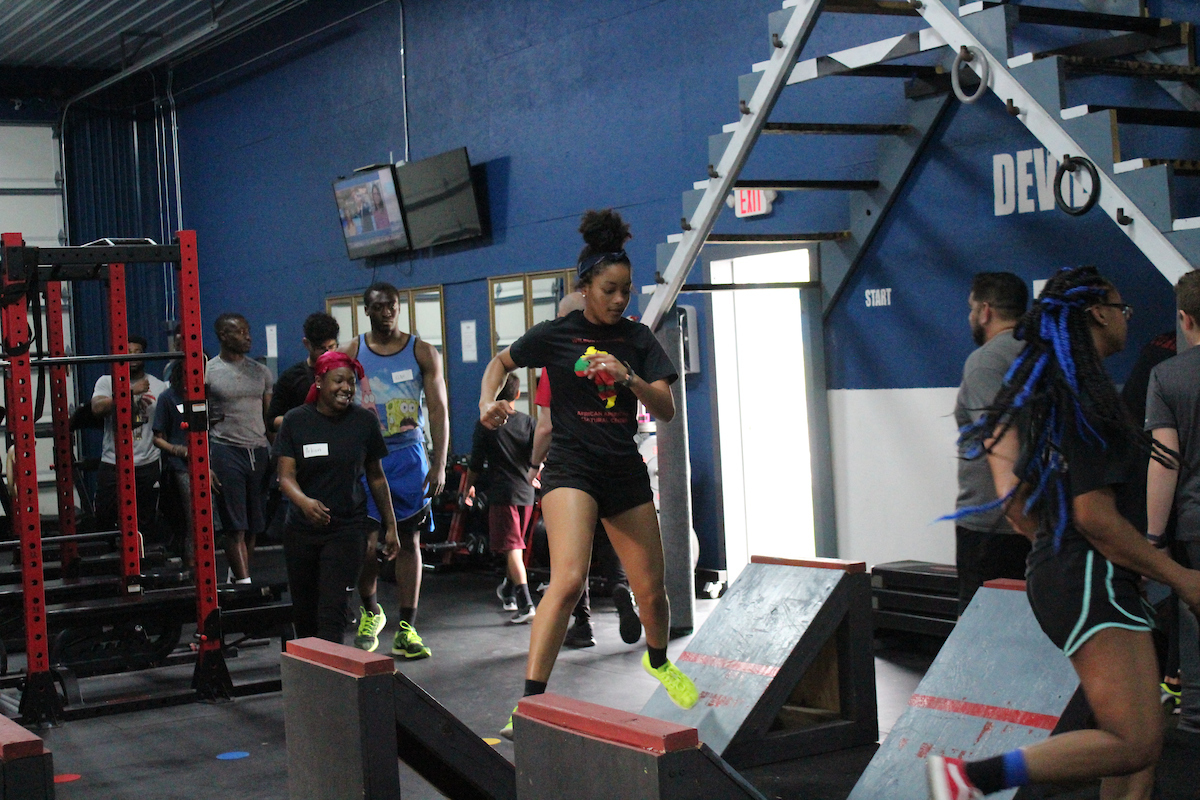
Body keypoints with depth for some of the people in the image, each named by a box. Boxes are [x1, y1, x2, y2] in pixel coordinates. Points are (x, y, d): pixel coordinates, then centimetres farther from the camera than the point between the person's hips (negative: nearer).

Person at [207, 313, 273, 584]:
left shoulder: (260, 372, 11)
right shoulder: (208, 373, -3)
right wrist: (204, 465, -9)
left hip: (258, 451, 5)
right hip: (226, 451, -5)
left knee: (254, 525, 8)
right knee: (236, 525, -6)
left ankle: (237, 575, 22)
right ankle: (244, 582, -8)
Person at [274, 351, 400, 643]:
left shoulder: (364, 421, 0)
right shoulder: (295, 421, -2)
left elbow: (376, 477, 9)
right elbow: (286, 476, -7)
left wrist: (390, 526, 11)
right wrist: (304, 502, -29)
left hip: (347, 529, -1)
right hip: (301, 529, 1)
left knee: (332, 611, -12)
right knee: (304, 612, 10)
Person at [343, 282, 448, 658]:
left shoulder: (422, 352, 4)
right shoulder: (350, 353, 5)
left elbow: (438, 411, 4)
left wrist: (439, 464, -3)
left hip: (409, 455, 1)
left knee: (409, 540, 2)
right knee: (368, 542, -7)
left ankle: (406, 629, 8)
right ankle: (370, 611, 20)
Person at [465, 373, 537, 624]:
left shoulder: (485, 425, -6)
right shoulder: (528, 422, 3)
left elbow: (476, 463, -2)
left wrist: (468, 487, 15)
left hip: (501, 493, -4)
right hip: (525, 493, 4)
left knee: (512, 548, -10)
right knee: (515, 545, 20)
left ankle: (526, 603, -22)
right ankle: (511, 592, 33)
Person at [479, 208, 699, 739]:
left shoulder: (638, 339, 5)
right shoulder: (556, 334, -2)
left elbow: (666, 410, -1)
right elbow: (502, 362, 14)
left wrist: (628, 377, -19)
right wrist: (488, 401, -6)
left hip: (625, 470, 4)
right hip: (571, 465, -4)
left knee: (651, 590, 11)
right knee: (568, 580, -25)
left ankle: (658, 660, 45)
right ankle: (530, 705, -22)